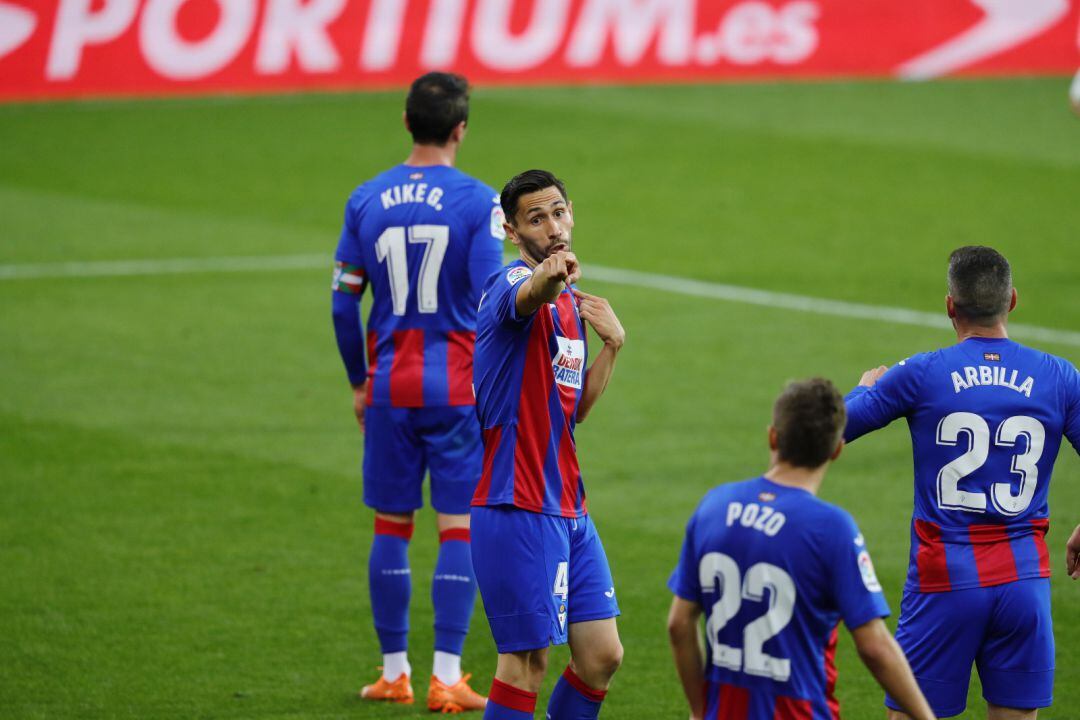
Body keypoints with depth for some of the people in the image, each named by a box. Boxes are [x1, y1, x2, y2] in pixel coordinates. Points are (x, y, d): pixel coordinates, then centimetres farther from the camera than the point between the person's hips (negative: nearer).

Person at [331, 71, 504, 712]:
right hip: (457, 388, -3)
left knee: (391, 526, 11)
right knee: (460, 527, 1)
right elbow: (490, 305, -12)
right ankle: (446, 678, -2)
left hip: (389, 388, 3)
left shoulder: (367, 200, 3)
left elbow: (343, 303, 5)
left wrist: (359, 382, 16)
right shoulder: (478, 202, -8)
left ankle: (394, 672, 15)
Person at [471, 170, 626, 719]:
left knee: (601, 656, 7)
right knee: (527, 662, -6)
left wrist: (612, 343, 7)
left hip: (567, 505, 8)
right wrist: (550, 275, -62)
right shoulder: (513, 285, -12)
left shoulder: (570, 300, 16)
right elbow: (527, 297, -40)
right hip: (518, 509, -8)